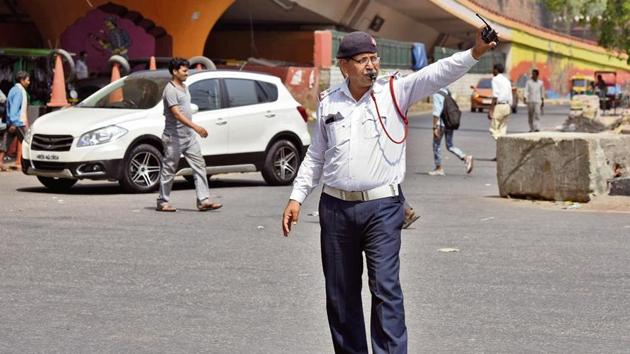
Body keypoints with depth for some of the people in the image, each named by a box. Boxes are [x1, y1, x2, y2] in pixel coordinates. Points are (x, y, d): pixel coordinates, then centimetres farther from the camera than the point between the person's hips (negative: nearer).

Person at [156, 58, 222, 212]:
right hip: (174, 137, -9)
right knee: (169, 170, 1)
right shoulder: (170, 90, -15)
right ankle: (163, 202, 10)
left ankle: (204, 201, 0)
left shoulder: (184, 87, 14)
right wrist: (195, 127, -32)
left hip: (189, 136, 9)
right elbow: (177, 114, -24)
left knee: (199, 166, 1)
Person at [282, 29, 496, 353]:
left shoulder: (394, 92, -2)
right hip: (336, 207, 3)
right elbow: (315, 156, 17)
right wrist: (296, 197, 12)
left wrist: (474, 53, -32)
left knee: (385, 288, -9)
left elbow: (436, 74, -17)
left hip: (382, 207, -3)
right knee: (340, 293, 10)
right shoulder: (329, 103, 7)